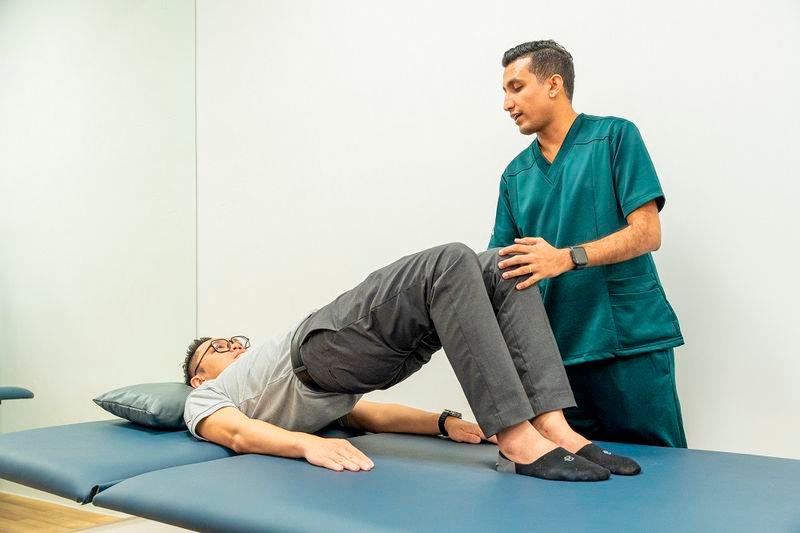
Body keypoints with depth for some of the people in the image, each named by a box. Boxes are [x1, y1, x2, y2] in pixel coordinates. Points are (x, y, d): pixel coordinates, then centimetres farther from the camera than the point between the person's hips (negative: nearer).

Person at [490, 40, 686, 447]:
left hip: (631, 341, -4)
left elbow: (647, 233, -8)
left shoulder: (615, 136, 1)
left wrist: (567, 257, -21)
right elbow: (496, 266, 13)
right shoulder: (515, 175, 15)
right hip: (557, 349, 4)